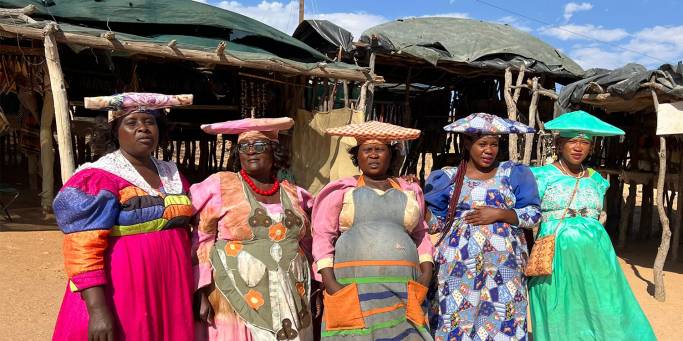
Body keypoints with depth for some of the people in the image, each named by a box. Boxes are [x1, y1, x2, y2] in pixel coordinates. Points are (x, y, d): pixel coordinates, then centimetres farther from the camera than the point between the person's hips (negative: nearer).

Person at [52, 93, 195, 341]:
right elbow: (83, 249, -16)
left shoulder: (173, 176, 10)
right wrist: (97, 309, -23)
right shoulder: (98, 179, -10)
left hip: (169, 293, 6)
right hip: (119, 294, -6)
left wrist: (190, 290, 17)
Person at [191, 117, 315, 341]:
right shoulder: (221, 186, -3)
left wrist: (311, 289, 14)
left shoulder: (292, 193, 9)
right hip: (236, 302, -3)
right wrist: (202, 292, -11)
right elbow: (201, 241, -5)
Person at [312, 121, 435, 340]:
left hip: (401, 288, 2)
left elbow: (420, 235, 20)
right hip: (353, 286, -2)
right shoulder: (341, 191, 6)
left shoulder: (410, 191, 15)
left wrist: (427, 273, 7)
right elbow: (323, 237, 2)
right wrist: (330, 283, -9)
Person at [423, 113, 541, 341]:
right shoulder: (449, 177, 6)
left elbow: (534, 213, 3)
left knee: (501, 322, 2)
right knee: (455, 319, 1)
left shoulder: (512, 173, 6)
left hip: (503, 262, 0)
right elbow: (435, 222, 8)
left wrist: (499, 214, -10)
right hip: (457, 262, 0)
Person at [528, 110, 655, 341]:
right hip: (555, 259, -4)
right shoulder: (543, 175, -2)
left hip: (594, 258, 4)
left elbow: (595, 219, 20)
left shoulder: (596, 180, 12)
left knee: (606, 319, 3)